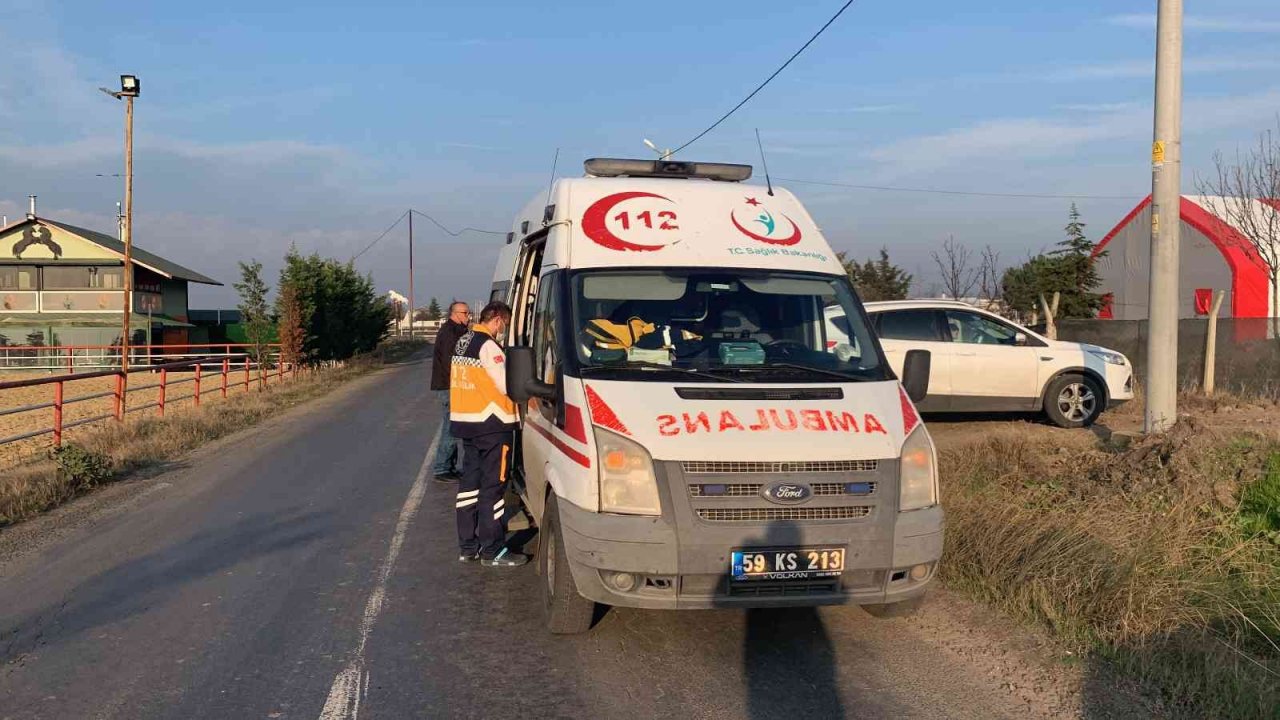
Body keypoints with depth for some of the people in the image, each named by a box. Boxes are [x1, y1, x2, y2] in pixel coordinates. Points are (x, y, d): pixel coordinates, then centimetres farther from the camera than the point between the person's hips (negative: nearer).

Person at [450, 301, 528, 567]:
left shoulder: (463, 342, 14)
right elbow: (508, 385, -16)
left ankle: (467, 546, 18)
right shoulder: (488, 346, -15)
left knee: (470, 481, 13)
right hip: (490, 424, -9)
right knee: (492, 485, -4)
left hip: (464, 421, 9)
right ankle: (492, 551, 0)